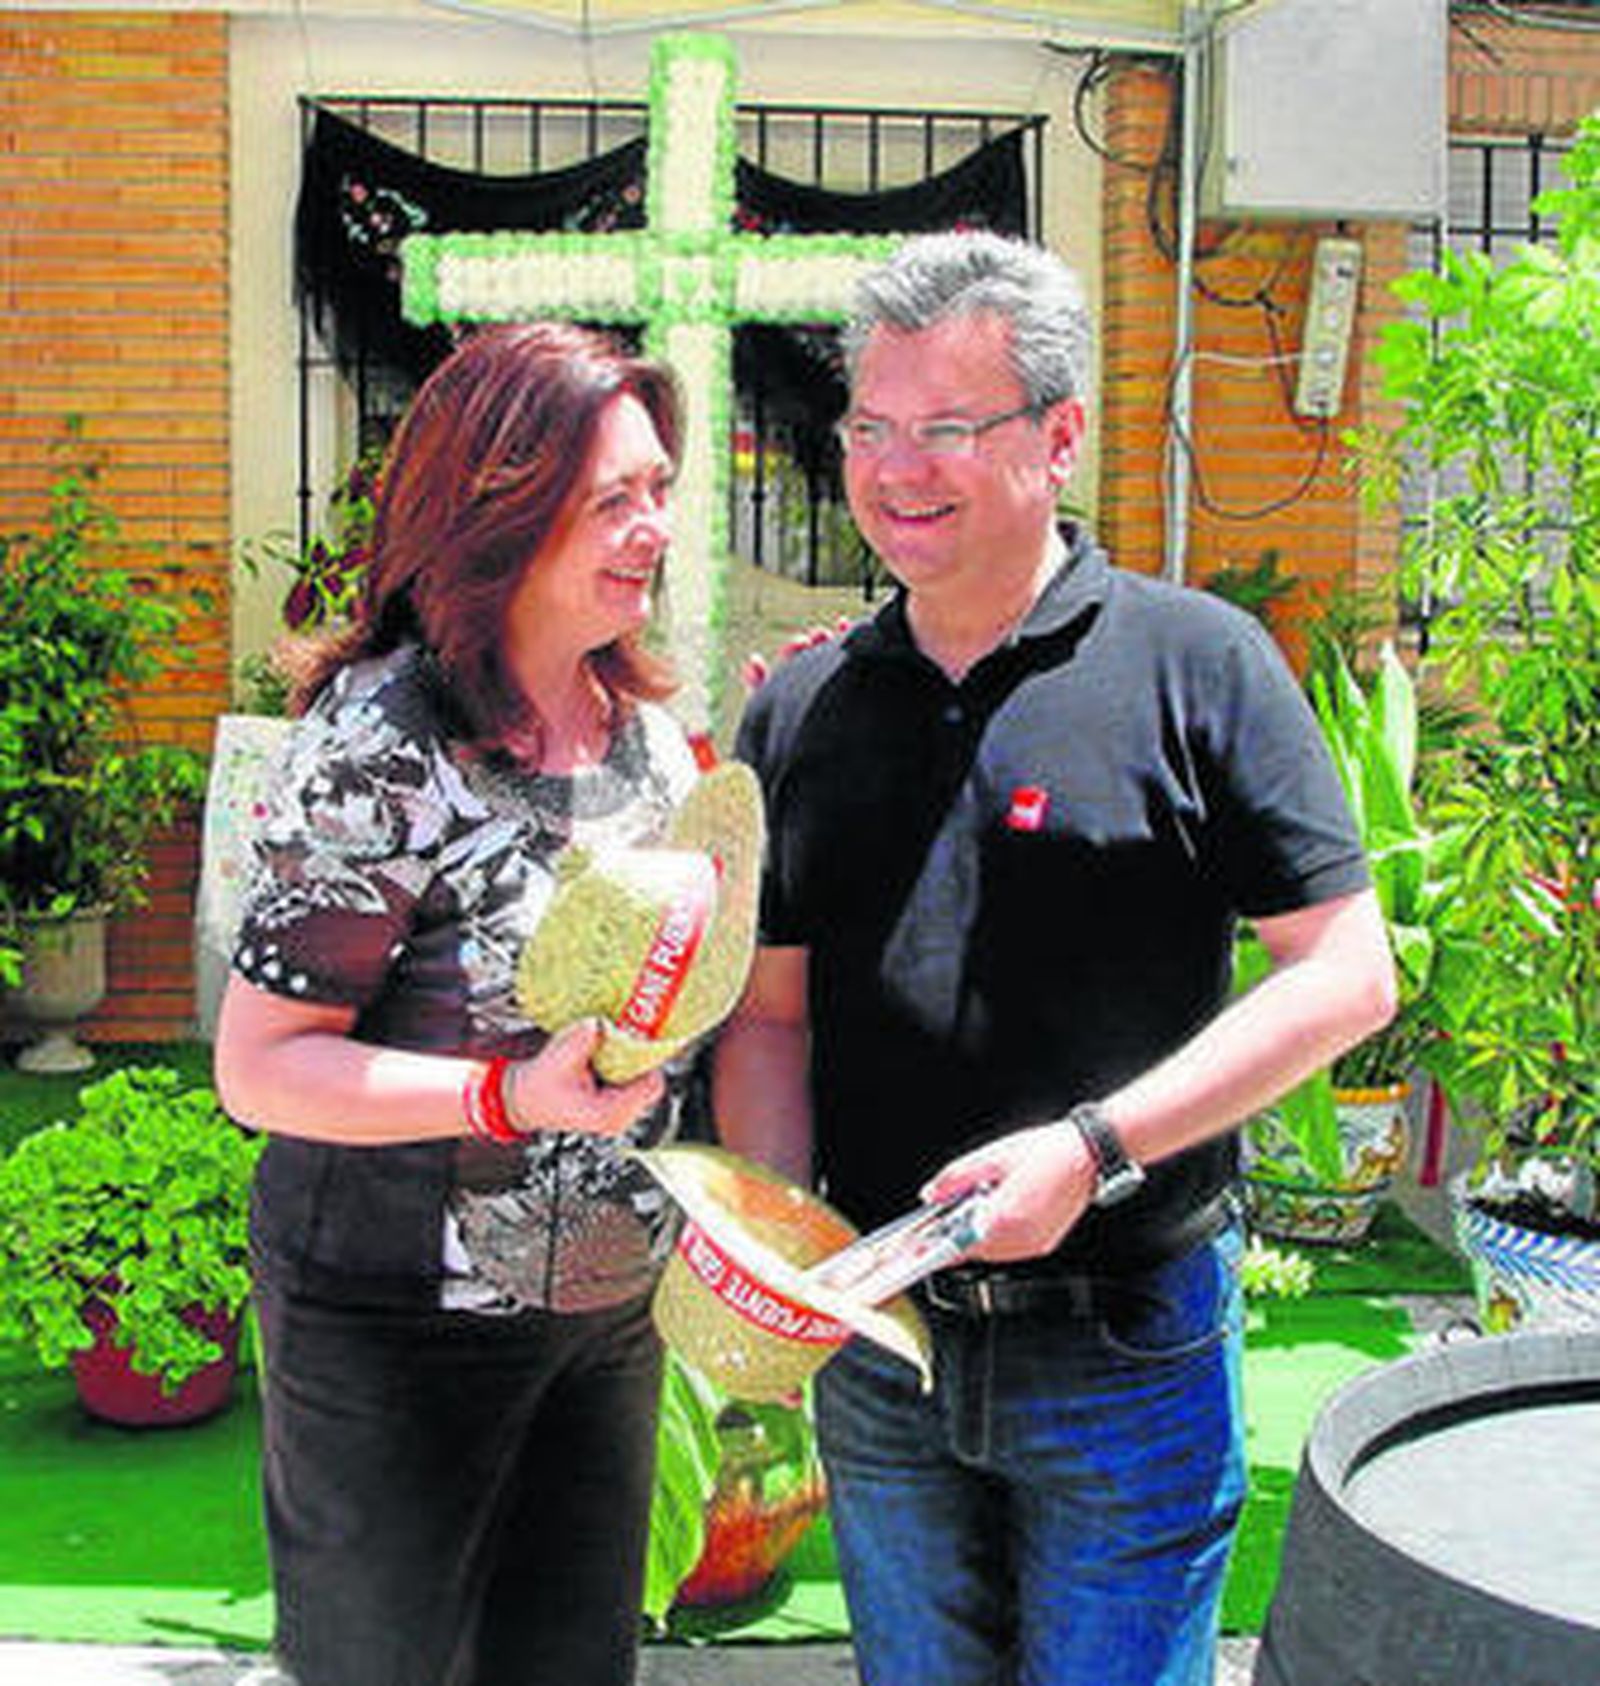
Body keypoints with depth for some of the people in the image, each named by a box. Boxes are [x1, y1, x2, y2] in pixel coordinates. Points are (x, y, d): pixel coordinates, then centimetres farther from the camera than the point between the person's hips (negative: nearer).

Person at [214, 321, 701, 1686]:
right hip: (401, 1317, -6)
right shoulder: (383, 742, -20)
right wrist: (513, 1099, -30)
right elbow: (259, 1066, -19)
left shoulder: (646, 723, 3)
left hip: (612, 1302, 7)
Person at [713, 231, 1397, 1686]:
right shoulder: (800, 708, 4)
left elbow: (1346, 976, -11)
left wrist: (1093, 1148, -20)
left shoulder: (1197, 664, -8)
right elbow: (770, 1020, 7)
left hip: (1129, 1353, -4)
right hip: (876, 1345, 4)